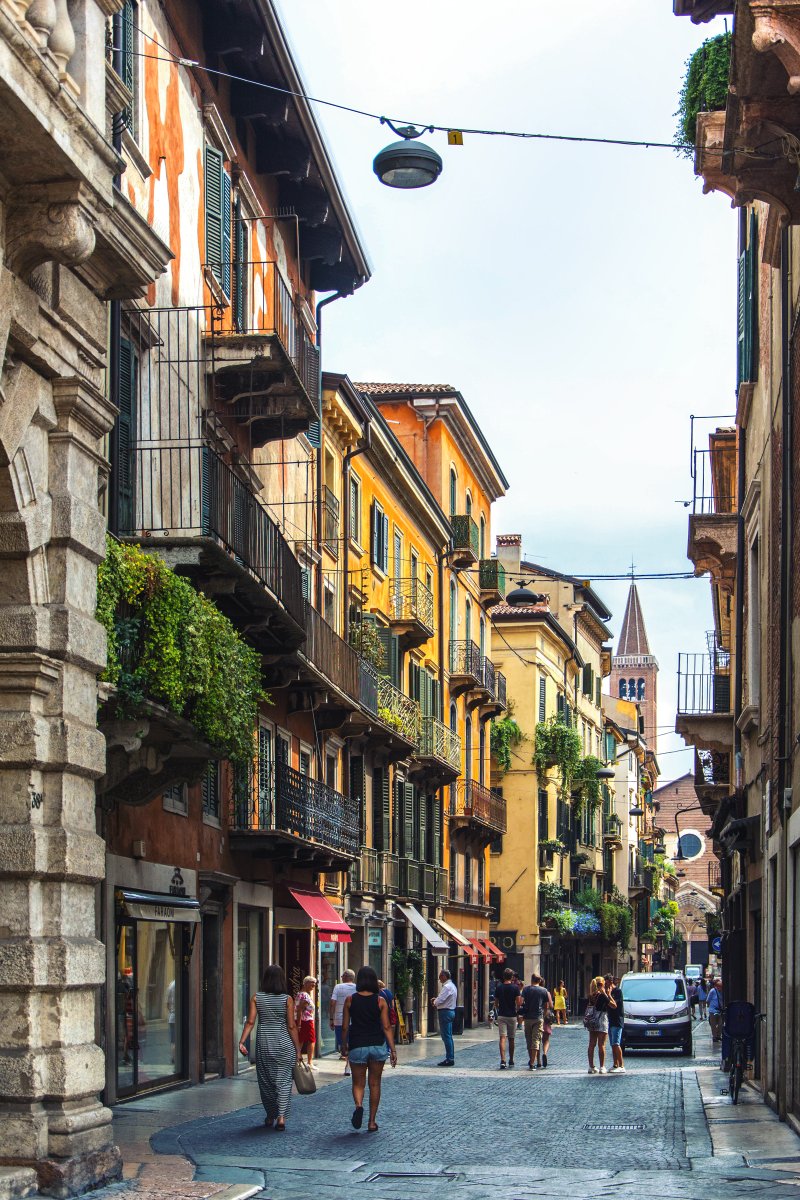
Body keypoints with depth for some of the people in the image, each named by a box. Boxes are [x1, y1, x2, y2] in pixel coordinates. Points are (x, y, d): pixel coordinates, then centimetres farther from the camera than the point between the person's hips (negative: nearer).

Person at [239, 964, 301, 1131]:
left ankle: (270, 1116, 25)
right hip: (284, 1044, -2)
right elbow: (291, 1026, -7)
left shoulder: (256, 998, -1)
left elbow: (250, 1021, -8)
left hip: (264, 1043, 2)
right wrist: (298, 1049, -1)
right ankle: (281, 1116, -8)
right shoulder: (287, 999, -6)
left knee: (266, 1080, 14)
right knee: (283, 1080, 3)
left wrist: (241, 1042, -7)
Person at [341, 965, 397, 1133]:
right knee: (375, 1083, 12)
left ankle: (358, 1105, -21)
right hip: (377, 1045, 1)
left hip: (357, 1046, -1)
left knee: (358, 1083, 10)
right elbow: (386, 1027, -5)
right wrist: (393, 1050, -1)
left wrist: (344, 1046, 14)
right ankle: (372, 1122, 14)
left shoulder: (350, 1000, -3)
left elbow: (345, 1027, 0)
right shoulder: (380, 1001, -3)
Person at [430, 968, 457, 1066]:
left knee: (446, 1036, -8)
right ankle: (450, 1058, 18)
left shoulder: (447, 987, -18)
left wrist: (434, 1002, 0)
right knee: (448, 1036, 14)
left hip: (445, 1012, -11)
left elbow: (439, 1000, -22)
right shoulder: (452, 985, 15)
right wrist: (436, 1000, 8)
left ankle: (449, 1059, -8)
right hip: (451, 1011, 11)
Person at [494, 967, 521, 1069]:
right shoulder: (515, 987, -6)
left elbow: (496, 1003, 7)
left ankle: (503, 1060, -21)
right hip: (512, 1015, -1)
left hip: (501, 1015, 1)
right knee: (511, 1039, 13)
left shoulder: (499, 987, 1)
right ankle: (511, 1060, 24)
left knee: (502, 1038, -6)